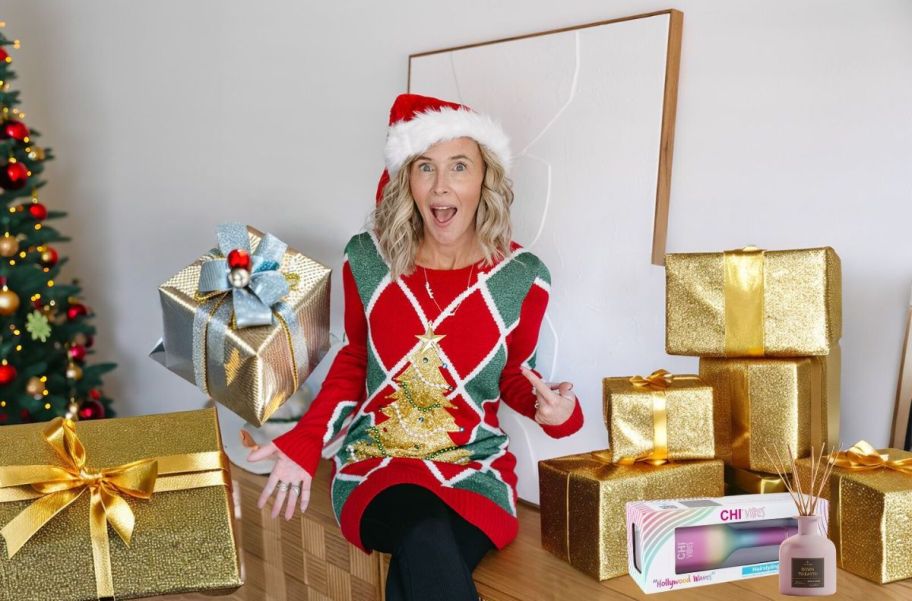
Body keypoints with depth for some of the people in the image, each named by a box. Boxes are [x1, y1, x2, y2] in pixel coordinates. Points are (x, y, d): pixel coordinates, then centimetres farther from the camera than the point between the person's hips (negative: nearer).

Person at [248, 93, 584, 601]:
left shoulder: (521, 277, -6)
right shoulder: (367, 259, -3)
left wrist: (556, 410, -13)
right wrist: (304, 442, 2)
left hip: (475, 470, 0)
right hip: (376, 463, 1)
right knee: (426, 538, -35)